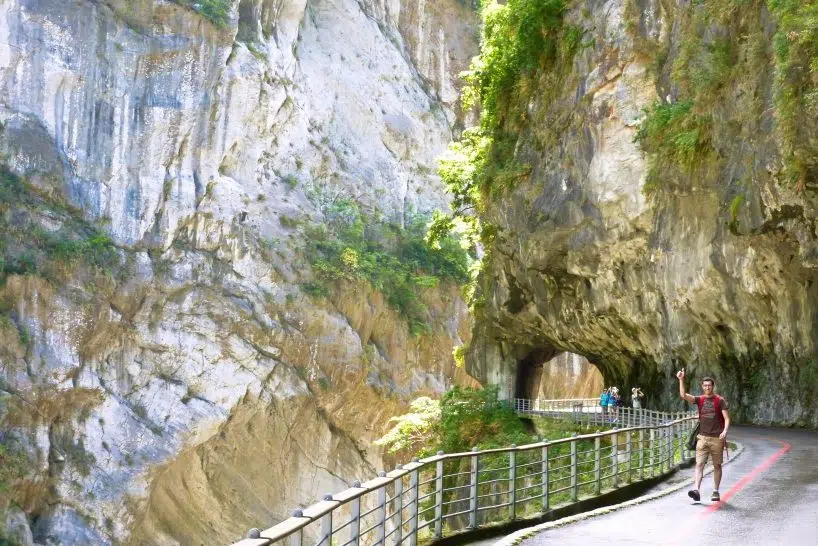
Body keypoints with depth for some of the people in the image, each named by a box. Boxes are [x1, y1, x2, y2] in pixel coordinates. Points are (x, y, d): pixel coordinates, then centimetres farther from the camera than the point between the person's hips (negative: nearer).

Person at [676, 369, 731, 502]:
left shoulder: (720, 400, 0)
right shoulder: (699, 400, 6)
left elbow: (726, 418, -4)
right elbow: (683, 395, -8)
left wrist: (725, 431, -20)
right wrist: (681, 380, -19)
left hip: (717, 438, -2)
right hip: (703, 437, 2)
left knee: (717, 465, 7)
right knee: (699, 464, -9)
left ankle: (715, 492, 15)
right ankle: (696, 490, -18)